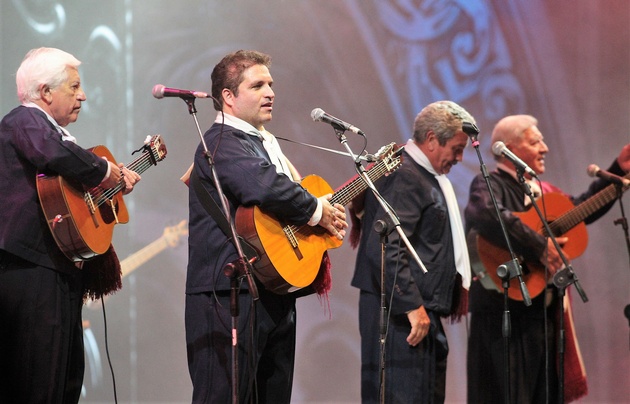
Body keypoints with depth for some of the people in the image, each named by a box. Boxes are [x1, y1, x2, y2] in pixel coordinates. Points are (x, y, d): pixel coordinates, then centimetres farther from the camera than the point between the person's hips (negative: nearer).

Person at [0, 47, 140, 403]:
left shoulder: (50, 130, 25)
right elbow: (64, 158, -29)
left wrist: (118, 178, 18)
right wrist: (109, 171, -13)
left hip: (61, 271, 11)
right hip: (32, 271, -11)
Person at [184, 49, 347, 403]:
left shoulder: (267, 144, 22)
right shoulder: (221, 142, -11)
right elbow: (266, 188, -28)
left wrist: (329, 219, 8)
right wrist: (318, 211, -12)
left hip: (274, 294, 10)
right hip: (230, 294, -10)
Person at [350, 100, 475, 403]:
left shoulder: (426, 176, 20)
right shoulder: (403, 176, -14)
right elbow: (384, 248, -23)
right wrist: (413, 306, -23)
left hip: (422, 312, 11)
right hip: (402, 313, -11)